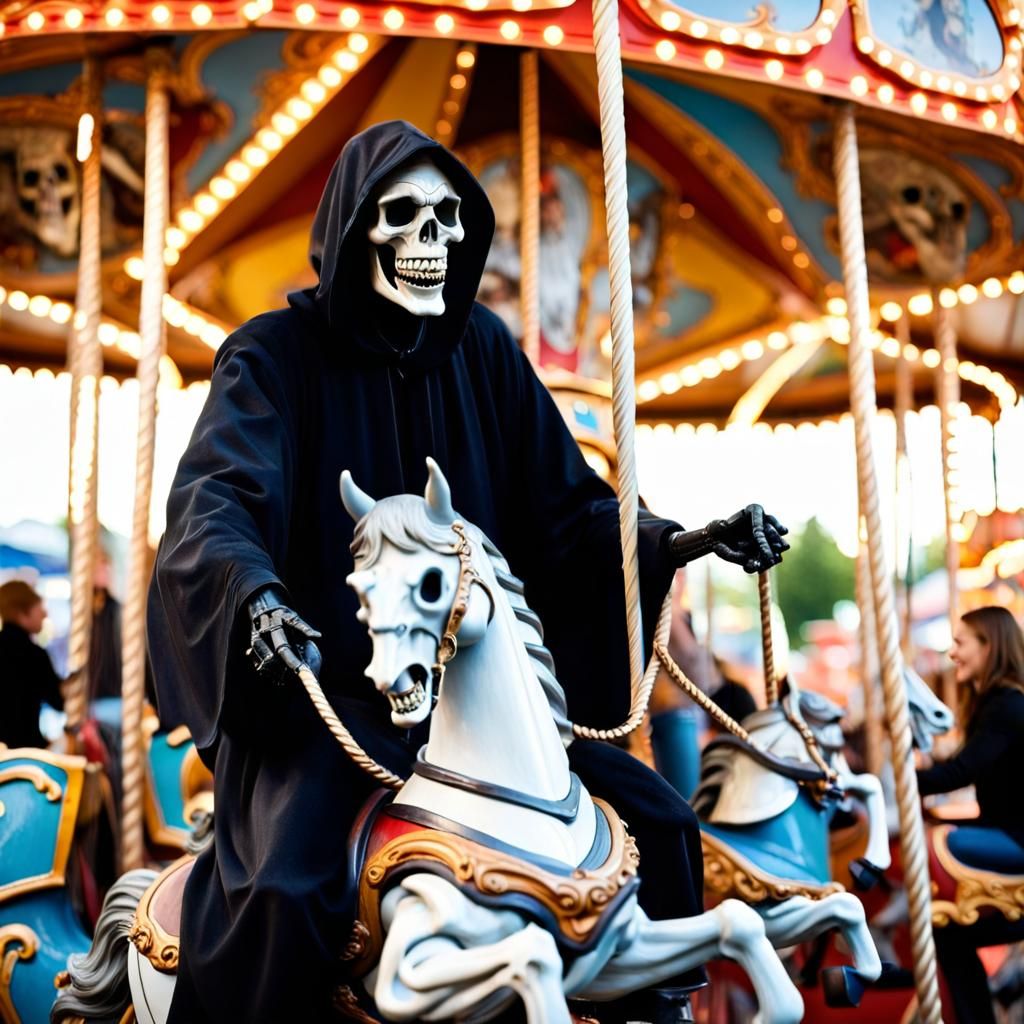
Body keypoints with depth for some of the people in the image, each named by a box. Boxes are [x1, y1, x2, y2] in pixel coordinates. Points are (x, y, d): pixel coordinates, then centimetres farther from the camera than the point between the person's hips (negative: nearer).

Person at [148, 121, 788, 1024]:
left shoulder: (484, 351, 6)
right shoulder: (278, 354, -6)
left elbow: (566, 511, 5)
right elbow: (211, 505, -22)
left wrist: (686, 541, -13)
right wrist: (256, 595, -45)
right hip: (317, 693, -5)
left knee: (658, 824, 2)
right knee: (290, 889, -29)